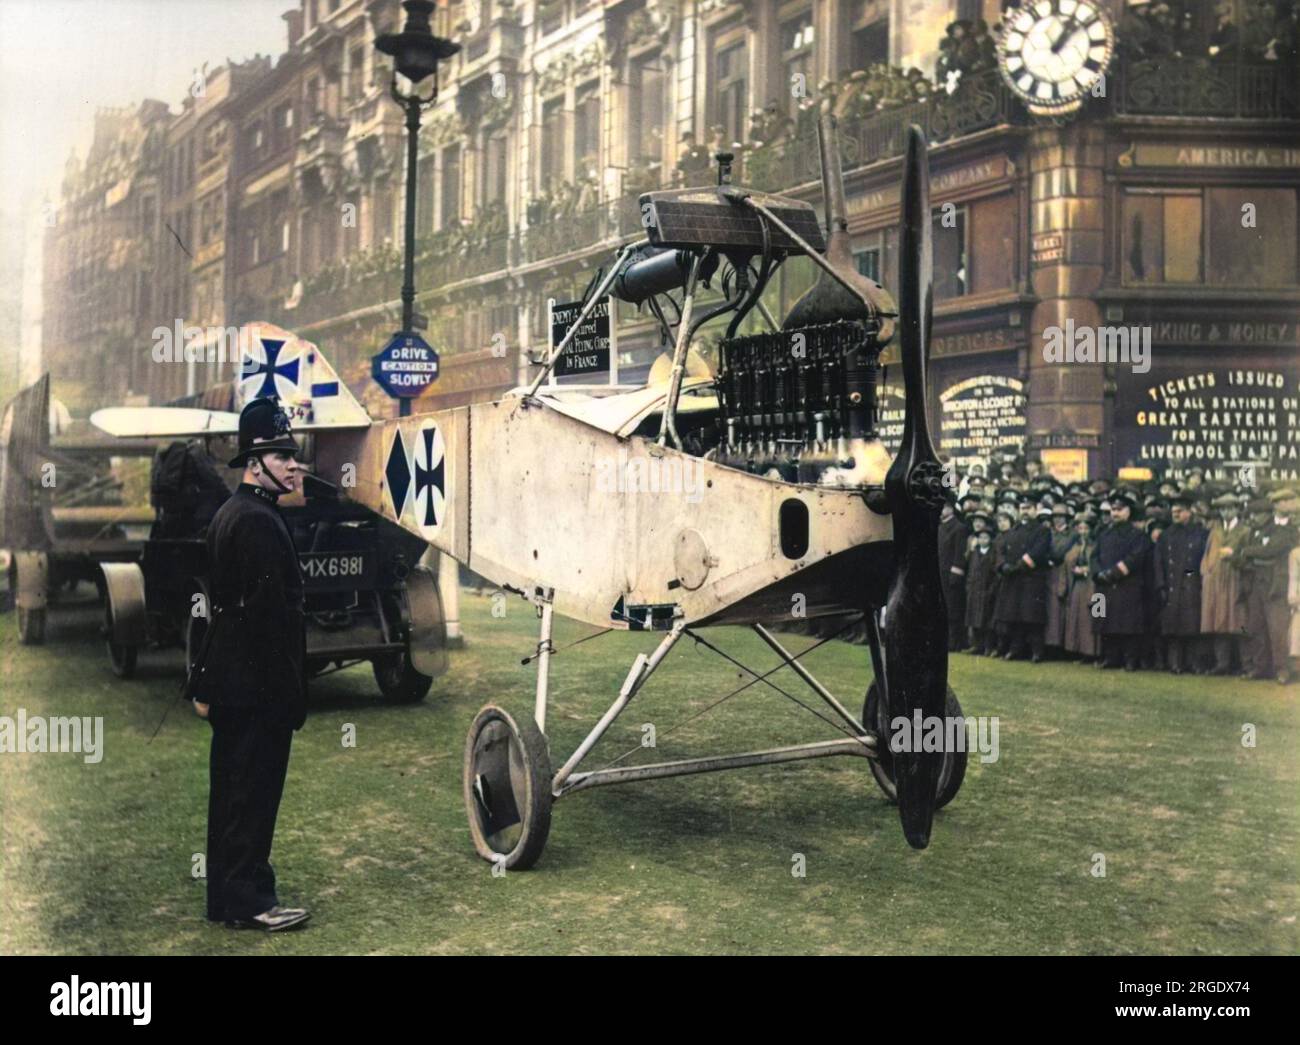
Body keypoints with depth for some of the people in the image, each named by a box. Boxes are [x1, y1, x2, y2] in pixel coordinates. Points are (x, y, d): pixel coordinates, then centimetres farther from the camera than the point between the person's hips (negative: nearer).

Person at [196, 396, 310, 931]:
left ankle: (225, 896, 24)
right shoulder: (260, 521, -17)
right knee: (255, 791, -3)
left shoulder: (226, 515, 15)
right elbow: (271, 611, -21)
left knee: (230, 788, 15)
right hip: (260, 683, -10)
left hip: (228, 681, 10)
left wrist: (206, 686, 21)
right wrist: (291, 691, -18)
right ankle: (248, 900, 4)